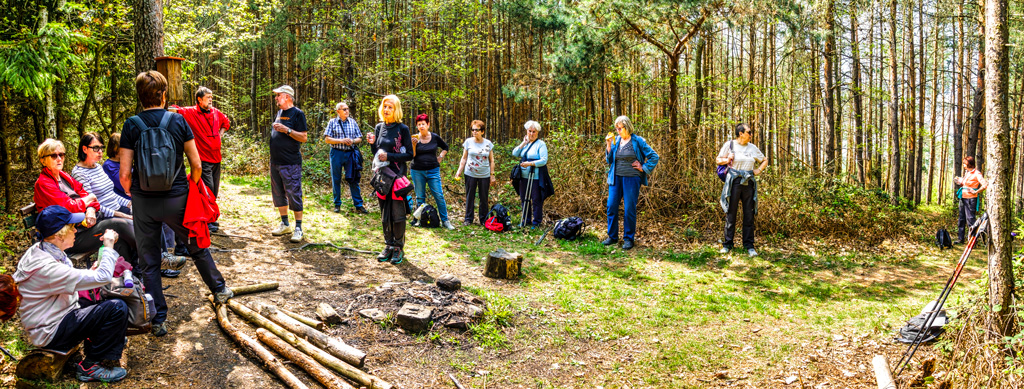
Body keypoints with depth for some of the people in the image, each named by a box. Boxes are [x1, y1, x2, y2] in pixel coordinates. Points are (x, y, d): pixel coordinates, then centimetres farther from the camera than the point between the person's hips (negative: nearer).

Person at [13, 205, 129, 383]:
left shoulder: (42, 249, 0)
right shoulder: (45, 267, -31)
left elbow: (73, 280, 16)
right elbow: (103, 277, -31)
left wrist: (92, 271, -1)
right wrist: (109, 247, -18)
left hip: (62, 313, 10)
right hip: (50, 333, -10)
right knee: (117, 308, -23)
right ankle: (89, 367, -8)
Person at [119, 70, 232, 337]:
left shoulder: (131, 126, -5)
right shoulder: (178, 121, -4)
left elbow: (125, 174, -8)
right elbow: (197, 165, -3)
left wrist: (132, 194, 11)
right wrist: (192, 186, 16)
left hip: (144, 202, 0)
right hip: (176, 198, 0)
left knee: (149, 262, 9)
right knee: (197, 247, 22)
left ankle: (158, 320, 13)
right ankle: (219, 290, 37)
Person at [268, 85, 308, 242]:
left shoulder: (297, 114, -7)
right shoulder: (279, 113, 16)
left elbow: (303, 137, -12)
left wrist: (287, 130, -22)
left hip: (290, 163, -8)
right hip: (275, 162, 8)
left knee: (294, 195, -7)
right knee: (278, 194, 13)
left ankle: (298, 228, -2)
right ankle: (284, 224, 23)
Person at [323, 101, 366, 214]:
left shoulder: (353, 122, 9)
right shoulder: (332, 122, 3)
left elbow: (359, 138, 11)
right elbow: (327, 139, -3)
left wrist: (352, 141, -11)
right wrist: (341, 141, -14)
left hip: (350, 153, 1)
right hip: (336, 153, -1)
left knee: (354, 179, -1)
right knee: (336, 180, 5)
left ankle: (358, 205, 3)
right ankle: (337, 204, 16)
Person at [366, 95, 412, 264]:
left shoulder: (402, 129, -5)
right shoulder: (379, 128, 10)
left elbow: (409, 155, -6)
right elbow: (377, 154, 15)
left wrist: (389, 156, -15)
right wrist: (372, 143, -4)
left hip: (397, 177, -5)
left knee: (398, 214, -3)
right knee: (385, 214, 9)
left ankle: (399, 247, 8)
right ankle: (389, 245, 20)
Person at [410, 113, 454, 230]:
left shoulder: (435, 137, 2)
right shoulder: (414, 138, -1)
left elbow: (445, 147, 19)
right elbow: (412, 156, -6)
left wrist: (440, 158, 7)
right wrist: (414, 144, -19)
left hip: (433, 170, 0)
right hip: (417, 171, 0)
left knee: (439, 195, -3)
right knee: (420, 197, 6)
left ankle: (445, 220, 3)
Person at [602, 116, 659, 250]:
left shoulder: (638, 141, -3)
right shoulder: (615, 140, 9)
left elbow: (654, 157, -1)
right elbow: (609, 160, 9)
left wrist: (643, 168, -6)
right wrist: (609, 145, -2)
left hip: (631, 179, -4)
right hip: (616, 178, 4)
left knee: (629, 209, -1)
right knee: (611, 207, 3)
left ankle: (629, 238, 12)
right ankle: (612, 236, 16)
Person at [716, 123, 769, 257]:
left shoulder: (752, 148, 12)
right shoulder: (729, 145, 2)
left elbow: (765, 160, 24)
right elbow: (718, 160, 8)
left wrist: (759, 170, 7)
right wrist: (727, 159, -11)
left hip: (749, 182, 3)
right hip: (734, 181, -3)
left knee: (749, 214, 3)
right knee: (731, 213, 0)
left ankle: (749, 246, 9)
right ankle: (727, 244, 8)